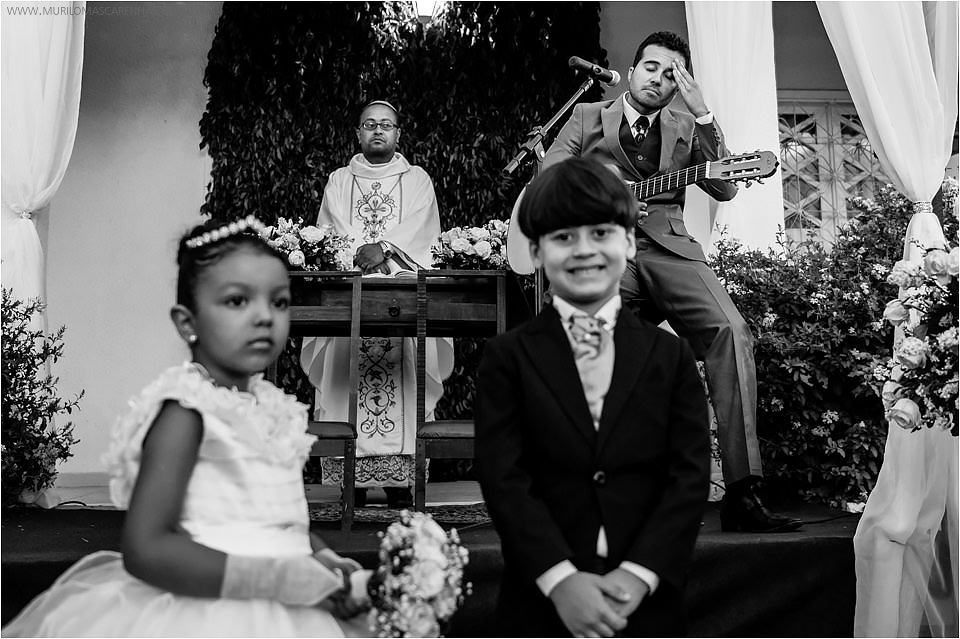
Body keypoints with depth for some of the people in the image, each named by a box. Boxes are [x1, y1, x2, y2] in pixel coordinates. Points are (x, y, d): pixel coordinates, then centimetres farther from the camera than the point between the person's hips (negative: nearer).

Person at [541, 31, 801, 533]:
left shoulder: (685, 129, 23)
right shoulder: (588, 117, 19)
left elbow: (725, 188, 8)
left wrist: (701, 113, 0)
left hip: (668, 247, 2)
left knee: (731, 330, -25)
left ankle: (741, 496, -22)